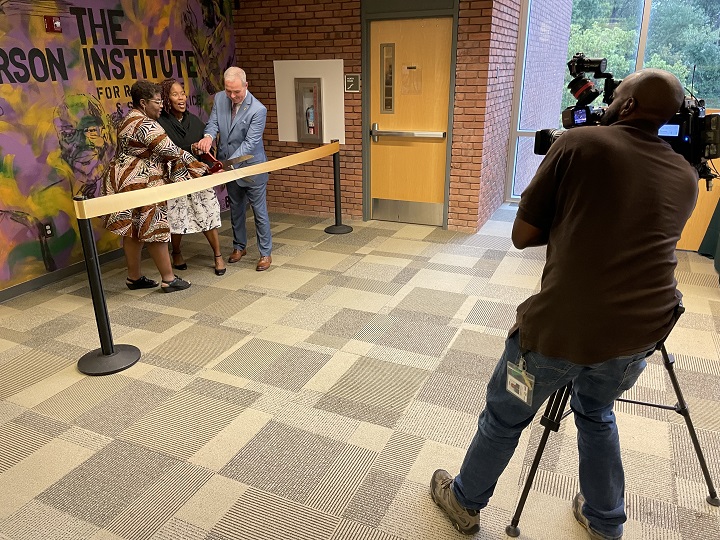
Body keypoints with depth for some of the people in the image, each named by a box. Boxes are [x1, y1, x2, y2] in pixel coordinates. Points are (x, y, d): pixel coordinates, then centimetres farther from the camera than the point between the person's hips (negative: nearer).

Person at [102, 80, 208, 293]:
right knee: (154, 231, -4)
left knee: (133, 231, 13)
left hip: (126, 181, 10)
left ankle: (134, 278, 20)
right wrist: (196, 165, -8)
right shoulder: (145, 125, -16)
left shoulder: (129, 121, 18)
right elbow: (171, 151, -19)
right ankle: (169, 279, 3)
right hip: (140, 185, -10)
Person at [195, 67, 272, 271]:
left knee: (259, 212, 2)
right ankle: (239, 246, 36)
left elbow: (250, 142, -26)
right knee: (235, 209, 19)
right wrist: (208, 136, -30)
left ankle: (265, 253, 14)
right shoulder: (219, 98, -4)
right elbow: (213, 122, -5)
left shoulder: (258, 110, -23)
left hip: (251, 166, -6)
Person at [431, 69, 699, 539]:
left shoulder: (579, 143, -3)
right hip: (642, 332, 5)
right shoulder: (686, 177, 11)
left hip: (562, 327, -5)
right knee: (597, 412, 33)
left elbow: (523, 235, 0)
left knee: (504, 417, 17)